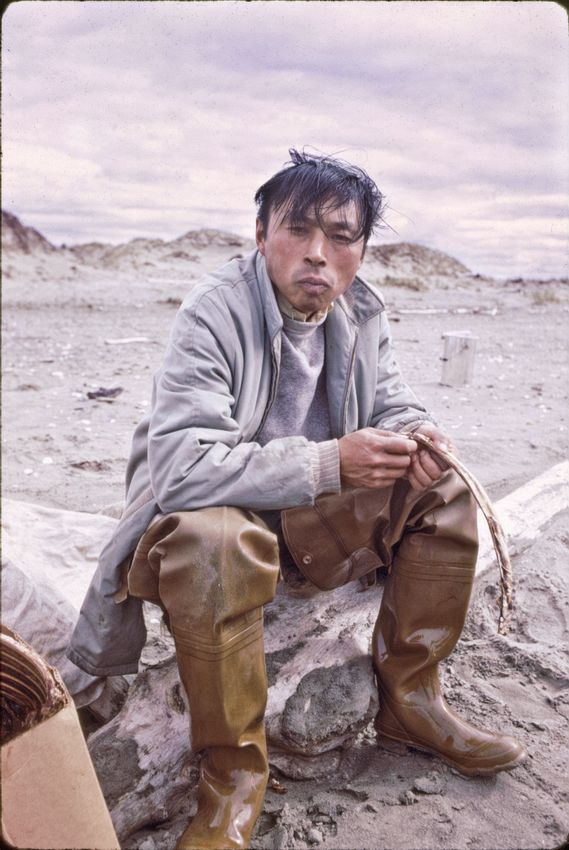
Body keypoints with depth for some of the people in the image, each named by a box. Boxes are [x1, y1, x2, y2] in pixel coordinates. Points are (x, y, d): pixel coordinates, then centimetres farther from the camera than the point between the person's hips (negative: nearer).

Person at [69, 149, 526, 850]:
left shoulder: (362, 314, -1)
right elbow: (178, 464, -31)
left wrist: (416, 439, -19)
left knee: (444, 492, -8)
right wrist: (328, 462, -33)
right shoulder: (215, 312, -21)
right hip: (215, 505, -6)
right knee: (210, 538, -39)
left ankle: (409, 700, 3)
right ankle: (233, 769, -17)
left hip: (317, 514, 6)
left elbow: (392, 405, 8)